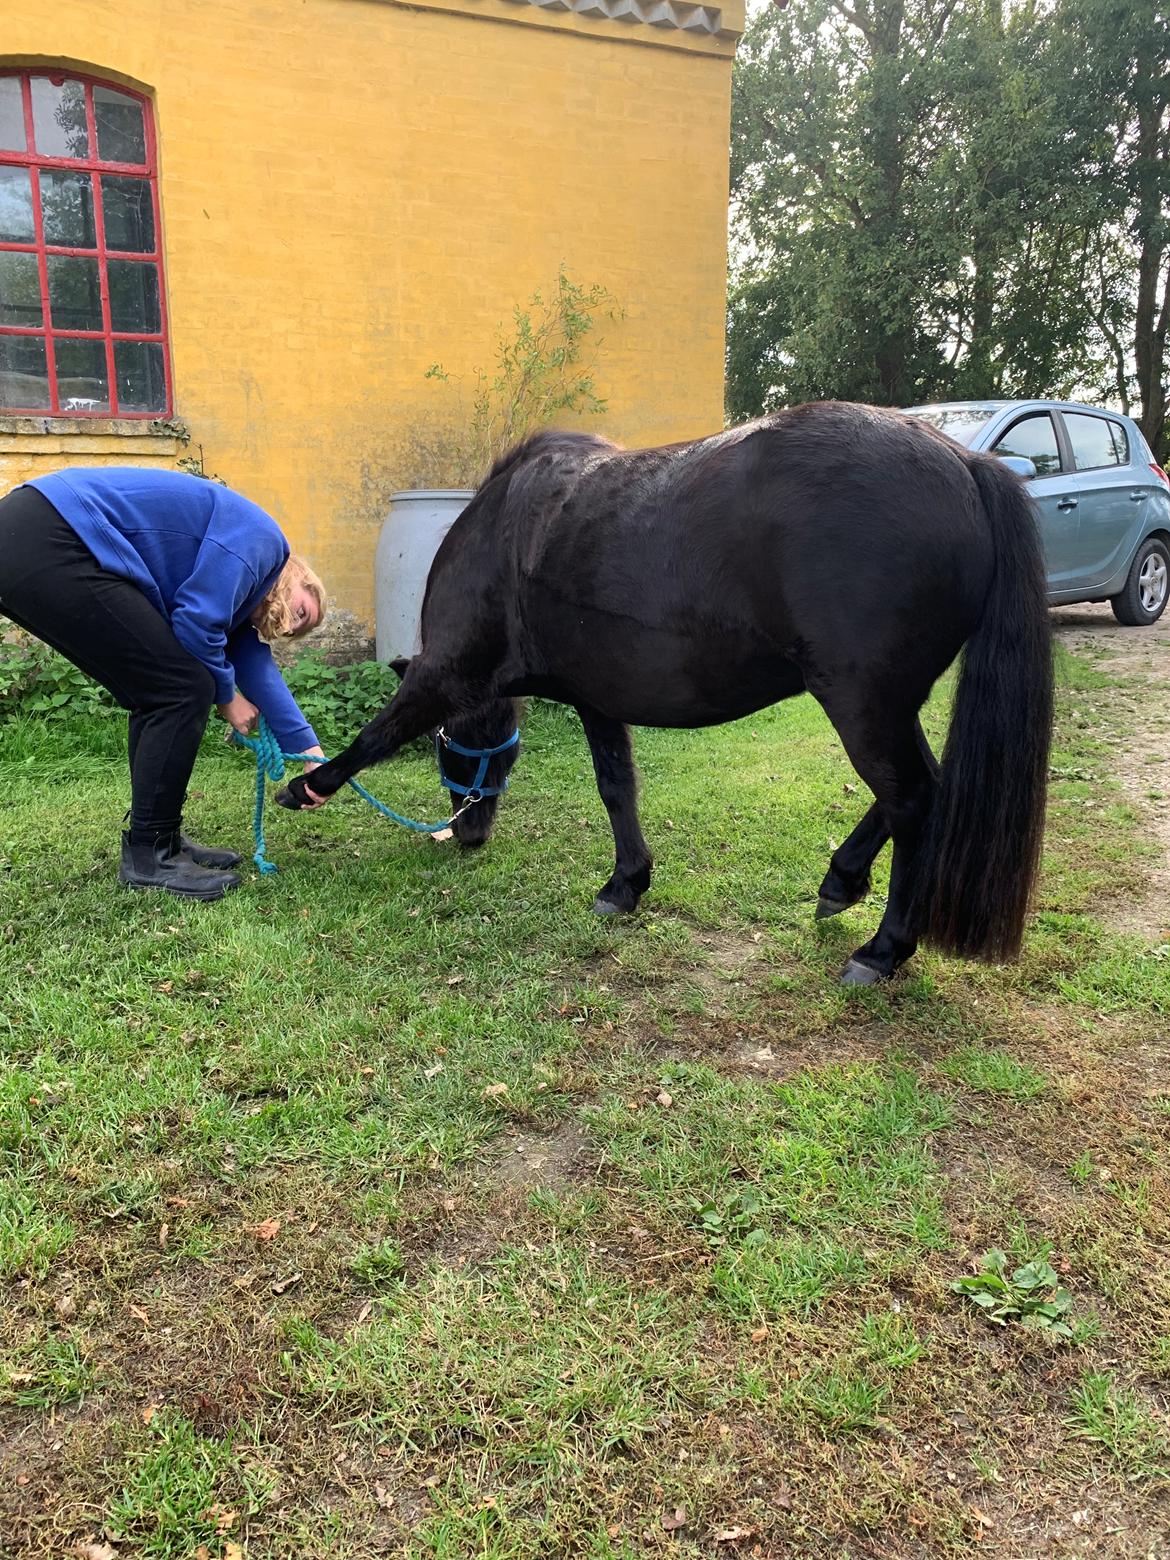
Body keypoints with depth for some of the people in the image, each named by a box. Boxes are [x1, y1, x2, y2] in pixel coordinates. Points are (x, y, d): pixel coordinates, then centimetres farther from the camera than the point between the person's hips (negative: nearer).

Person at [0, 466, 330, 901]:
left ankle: (160, 839, 21)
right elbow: (196, 622, -11)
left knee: (159, 692, 16)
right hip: (49, 547, -11)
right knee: (182, 689, -6)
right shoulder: (260, 538, -2)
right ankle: (148, 856, 2)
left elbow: (251, 662, 21)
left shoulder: (243, 574, 24)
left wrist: (311, 752, 19)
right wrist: (226, 695, 7)